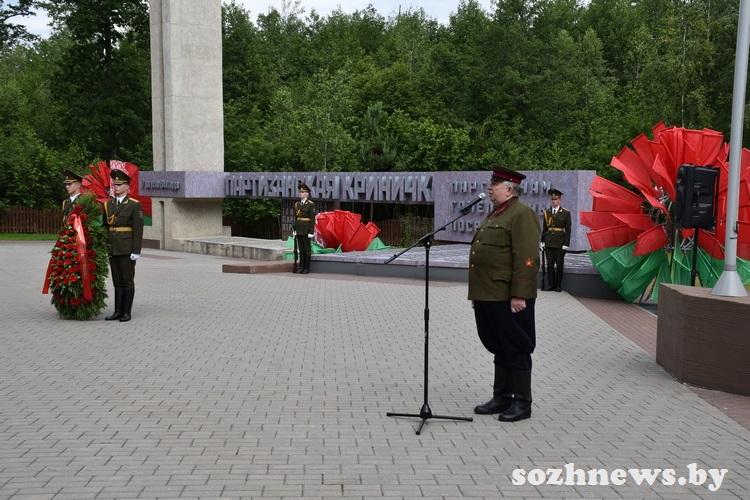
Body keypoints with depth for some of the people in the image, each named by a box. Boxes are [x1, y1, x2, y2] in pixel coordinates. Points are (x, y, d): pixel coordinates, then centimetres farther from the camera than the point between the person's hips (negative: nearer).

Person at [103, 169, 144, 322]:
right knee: (117, 282, 10)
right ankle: (118, 311, 14)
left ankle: (126, 312, 8)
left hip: (127, 249, -5)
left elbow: (138, 230, -9)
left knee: (128, 281, 1)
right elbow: (104, 226, 14)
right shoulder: (108, 204, 11)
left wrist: (136, 251, -14)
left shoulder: (134, 205, -6)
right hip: (112, 249, 5)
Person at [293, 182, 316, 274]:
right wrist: (294, 230, 9)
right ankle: (301, 267, 14)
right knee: (301, 249, 9)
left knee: (307, 249, 0)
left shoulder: (311, 204, -7)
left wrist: (311, 232, -14)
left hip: (306, 230, -6)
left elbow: (312, 219, -9)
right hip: (299, 230, 6)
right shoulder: (297, 204, 10)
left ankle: (306, 268, 5)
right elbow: (295, 218, 13)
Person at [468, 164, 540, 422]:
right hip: (488, 295, 9)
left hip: (508, 297, -9)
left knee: (515, 349, 1)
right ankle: (501, 398, 25)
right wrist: (476, 293, 21)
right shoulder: (495, 215, 19)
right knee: (499, 348, 15)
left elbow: (527, 258, -18)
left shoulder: (522, 214, -10)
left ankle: (522, 403, 12)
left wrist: (519, 295, -22)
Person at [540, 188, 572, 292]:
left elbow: (568, 230, -3)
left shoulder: (566, 213, -1)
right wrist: (542, 241, 7)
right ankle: (551, 285, 10)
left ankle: (558, 285, 11)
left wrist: (566, 244, -8)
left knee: (559, 265, 4)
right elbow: (544, 228, 12)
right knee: (550, 264, 4)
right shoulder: (546, 212, 8)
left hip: (560, 243, -3)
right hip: (549, 243, 3)